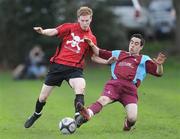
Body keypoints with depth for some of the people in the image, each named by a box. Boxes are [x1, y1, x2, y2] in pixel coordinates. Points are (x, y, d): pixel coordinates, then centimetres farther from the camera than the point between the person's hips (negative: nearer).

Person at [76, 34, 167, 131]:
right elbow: (99, 53, 34)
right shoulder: (118, 54, 30)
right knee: (103, 100, -32)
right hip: (114, 84, 1)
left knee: (132, 118, -20)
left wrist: (159, 65, -12)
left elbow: (158, 73, 10)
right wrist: (92, 45, 16)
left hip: (130, 89, -1)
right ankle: (88, 114, -59)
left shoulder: (144, 60, 21)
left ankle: (127, 123, 16)